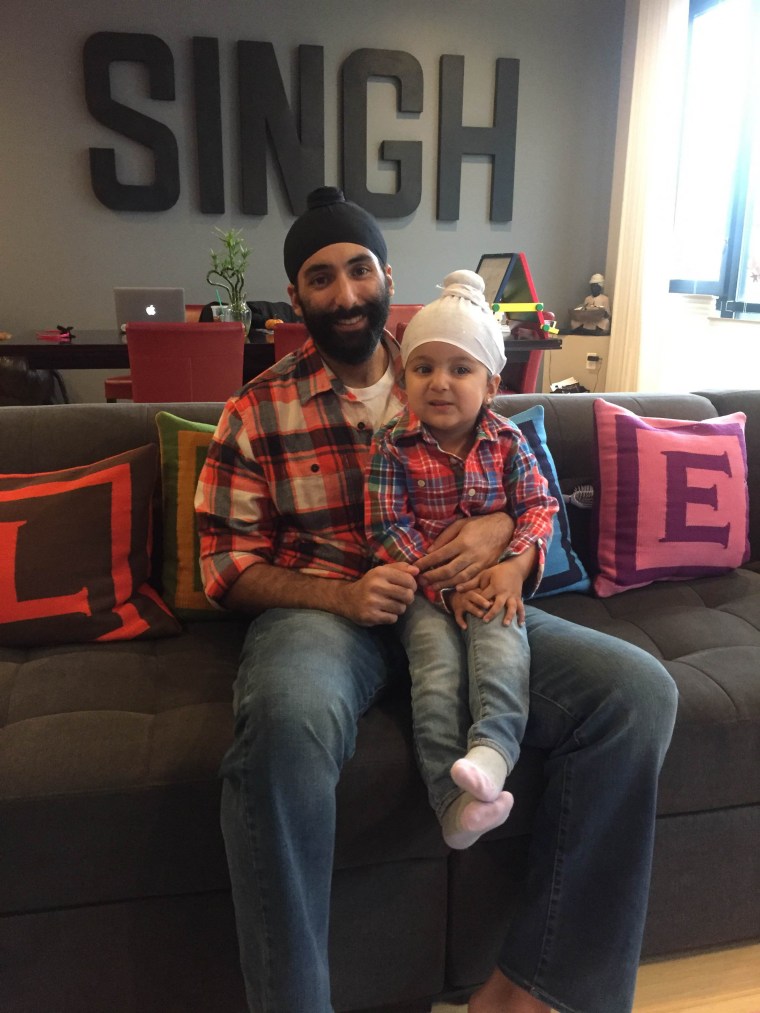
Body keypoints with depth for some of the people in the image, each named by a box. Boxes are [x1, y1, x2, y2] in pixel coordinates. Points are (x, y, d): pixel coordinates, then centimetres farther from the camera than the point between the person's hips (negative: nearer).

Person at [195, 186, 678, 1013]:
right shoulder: (255, 413, 5)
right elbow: (227, 567, 1)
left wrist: (504, 528, -10)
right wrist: (342, 595, -17)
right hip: (320, 607, -3)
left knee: (637, 690, -19)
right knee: (286, 718, -40)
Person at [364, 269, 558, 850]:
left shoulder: (507, 441, 1)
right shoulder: (393, 446, -7)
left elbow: (538, 506, 0)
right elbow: (386, 528, -11)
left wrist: (516, 567, -19)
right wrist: (445, 584, -18)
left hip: (493, 579, 2)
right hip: (424, 586, -1)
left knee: (502, 639, -28)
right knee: (437, 661, -22)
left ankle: (493, 749, -36)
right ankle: (454, 800, -21)